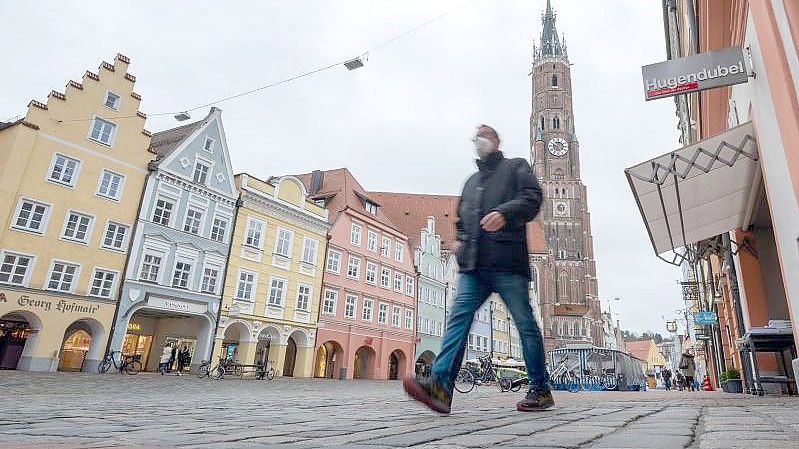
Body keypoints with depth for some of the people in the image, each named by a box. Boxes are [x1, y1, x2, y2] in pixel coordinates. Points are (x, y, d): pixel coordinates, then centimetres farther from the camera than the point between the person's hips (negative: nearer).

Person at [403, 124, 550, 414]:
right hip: (473, 264, 5)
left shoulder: (516, 167, 14)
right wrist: (460, 239, 16)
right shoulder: (471, 181, 31)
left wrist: (505, 212, -24)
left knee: (525, 323, 1)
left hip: (507, 262, -5)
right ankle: (441, 385, -21)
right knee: (459, 317, -12)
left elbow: (532, 198, -4)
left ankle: (541, 390, 14)